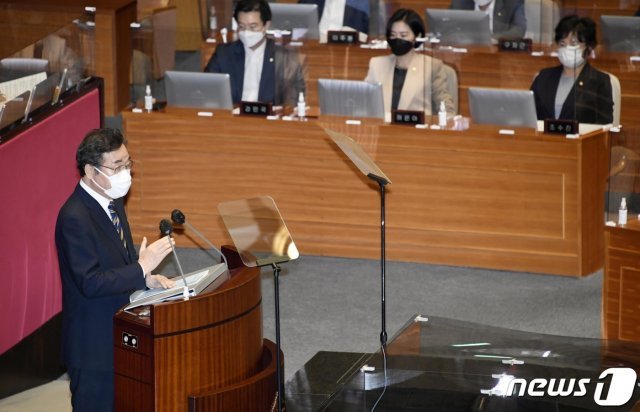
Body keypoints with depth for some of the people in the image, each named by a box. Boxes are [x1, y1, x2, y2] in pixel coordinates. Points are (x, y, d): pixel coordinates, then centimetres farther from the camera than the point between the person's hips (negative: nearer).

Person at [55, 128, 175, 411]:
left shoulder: (113, 201, 6)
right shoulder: (74, 217, -23)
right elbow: (90, 282, -26)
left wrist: (146, 278, -2)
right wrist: (141, 269, -25)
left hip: (121, 334, 9)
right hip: (95, 343, -9)